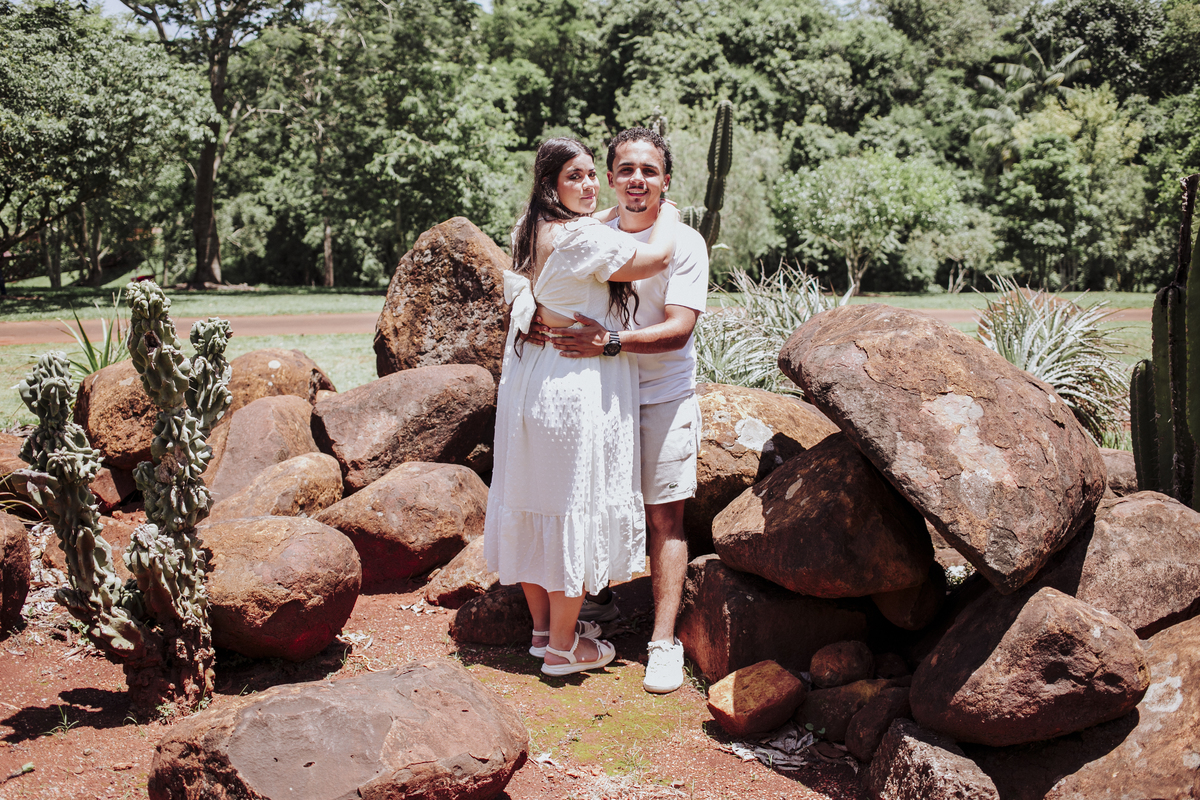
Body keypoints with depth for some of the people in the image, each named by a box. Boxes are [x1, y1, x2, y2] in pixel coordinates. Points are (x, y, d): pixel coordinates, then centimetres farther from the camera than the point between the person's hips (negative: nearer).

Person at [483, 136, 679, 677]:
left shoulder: (529, 231, 9)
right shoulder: (583, 237, -19)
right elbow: (654, 258, -16)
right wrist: (667, 217, 1)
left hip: (529, 383, 9)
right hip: (577, 391, -9)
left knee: (535, 498, 15)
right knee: (575, 506, 2)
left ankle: (543, 626, 31)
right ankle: (563, 646, 14)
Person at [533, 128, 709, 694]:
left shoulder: (684, 243, -9)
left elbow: (678, 329, -19)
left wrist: (608, 341, -31)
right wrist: (535, 316, -13)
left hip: (664, 397, -4)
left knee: (665, 518, -3)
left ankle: (664, 641, 2)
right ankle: (600, 598, 33)